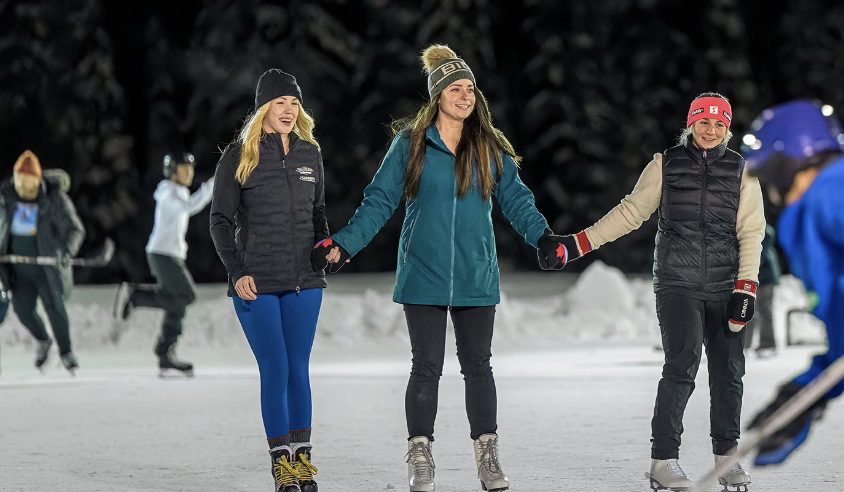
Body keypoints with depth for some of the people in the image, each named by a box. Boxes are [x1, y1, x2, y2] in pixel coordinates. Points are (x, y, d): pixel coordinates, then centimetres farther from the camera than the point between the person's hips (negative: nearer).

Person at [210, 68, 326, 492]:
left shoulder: (310, 154, 9)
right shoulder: (239, 156, -2)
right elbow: (220, 220, -1)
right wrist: (237, 273, -11)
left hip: (304, 282, 3)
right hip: (256, 283, -3)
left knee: (299, 370, 5)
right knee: (274, 371, -4)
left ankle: (302, 457, 11)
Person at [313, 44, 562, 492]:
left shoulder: (490, 148, 6)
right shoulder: (410, 144, 0)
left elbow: (515, 198, 7)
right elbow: (380, 201, 2)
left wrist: (542, 236, -9)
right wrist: (343, 243, -6)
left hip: (475, 277, 2)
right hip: (423, 274, -2)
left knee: (478, 365, 4)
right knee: (427, 367, 0)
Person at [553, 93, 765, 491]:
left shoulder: (741, 171, 6)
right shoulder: (666, 165, 3)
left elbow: (751, 232, 4)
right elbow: (631, 212, 7)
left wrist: (746, 289, -6)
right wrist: (578, 244, 0)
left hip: (724, 289, 2)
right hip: (677, 283, -2)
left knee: (728, 371, 4)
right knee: (682, 365, -14)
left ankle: (726, 456, 19)